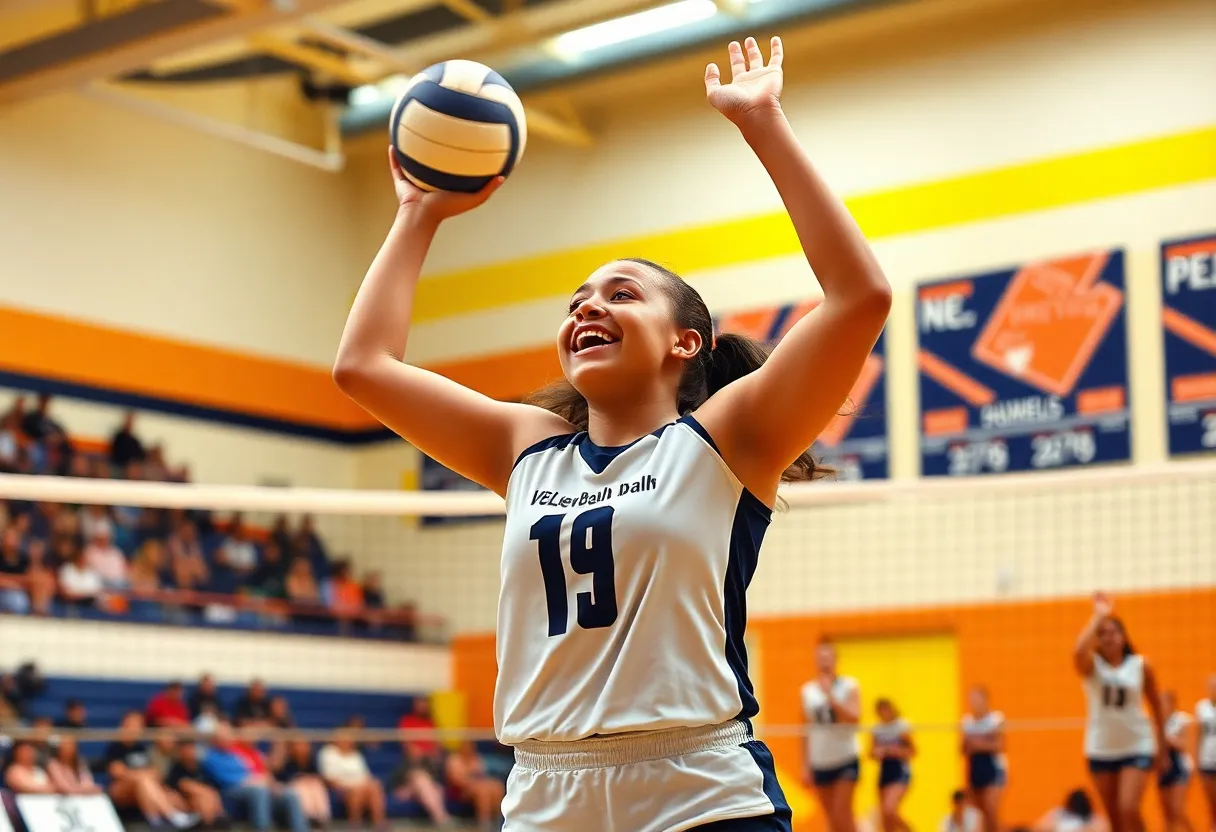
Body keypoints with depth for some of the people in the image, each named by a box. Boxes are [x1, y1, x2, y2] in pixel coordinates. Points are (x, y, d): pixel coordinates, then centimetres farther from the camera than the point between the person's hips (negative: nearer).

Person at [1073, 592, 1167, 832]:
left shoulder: (1141, 666, -3)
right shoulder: (1091, 665, -5)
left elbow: (1156, 707, 7)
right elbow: (1078, 652, -30)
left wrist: (1162, 748, 9)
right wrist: (1098, 616, -25)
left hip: (1137, 747, -2)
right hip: (1101, 749, 2)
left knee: (1129, 810, -18)